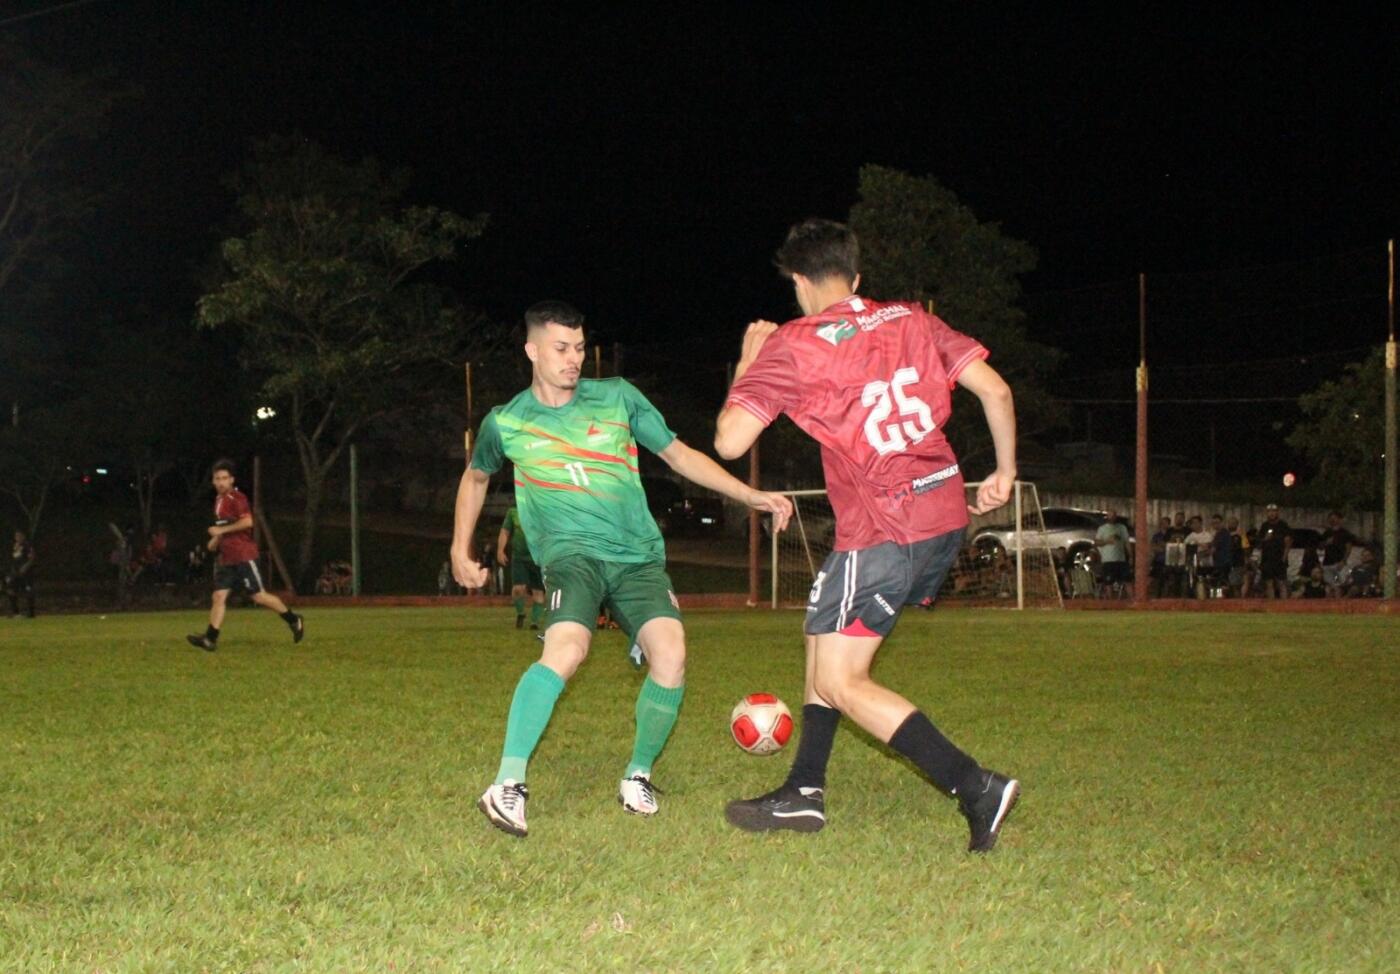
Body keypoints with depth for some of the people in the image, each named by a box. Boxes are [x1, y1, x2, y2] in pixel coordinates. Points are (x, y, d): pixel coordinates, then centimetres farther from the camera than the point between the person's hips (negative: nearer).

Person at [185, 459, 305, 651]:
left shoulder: (237, 498, -11)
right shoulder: (219, 500, 16)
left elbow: (247, 521, -24)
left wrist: (221, 530, -19)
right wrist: (216, 540, 15)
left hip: (243, 556, -8)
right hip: (226, 558, 8)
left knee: (258, 596, -4)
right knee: (219, 596, -3)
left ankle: (294, 621, 11)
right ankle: (210, 638, -8)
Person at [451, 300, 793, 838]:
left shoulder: (617, 397, 7)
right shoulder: (504, 423, 6)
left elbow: (679, 454, 14)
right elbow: (476, 478, 27)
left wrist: (752, 496, 8)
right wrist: (460, 550, 26)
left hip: (639, 556, 2)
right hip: (572, 552, -2)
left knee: (671, 655, -22)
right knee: (566, 649, -32)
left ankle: (638, 774, 1)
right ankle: (508, 784, -28)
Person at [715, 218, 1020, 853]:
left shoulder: (790, 346, -6)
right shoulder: (910, 321, 10)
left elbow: (729, 442, -8)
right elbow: (995, 390, 5)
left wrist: (748, 361, 7)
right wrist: (1005, 472, 17)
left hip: (884, 532, -8)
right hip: (947, 515, 8)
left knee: (839, 682, -1)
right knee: (824, 639, 20)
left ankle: (976, 787, -12)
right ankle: (803, 794, 26)